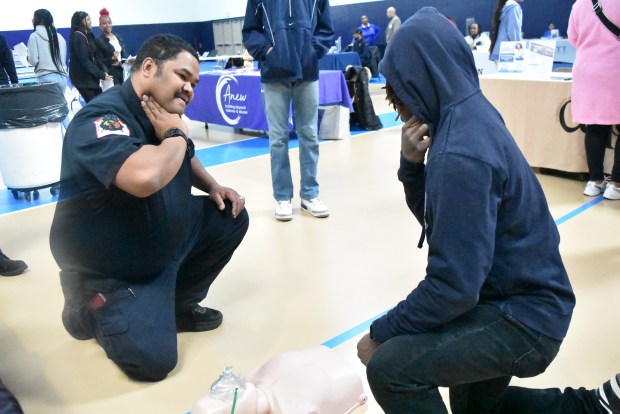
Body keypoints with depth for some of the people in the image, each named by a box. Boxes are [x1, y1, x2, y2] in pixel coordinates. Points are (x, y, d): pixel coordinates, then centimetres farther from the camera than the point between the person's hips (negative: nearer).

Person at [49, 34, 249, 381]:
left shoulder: (163, 113, 0)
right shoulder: (101, 119, -28)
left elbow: (184, 160, 21)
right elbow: (145, 177, -48)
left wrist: (213, 187, 1)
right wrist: (177, 135, -27)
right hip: (108, 269, -8)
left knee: (231, 217, 3)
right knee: (153, 361, -17)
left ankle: (179, 304, 18)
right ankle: (90, 310, 13)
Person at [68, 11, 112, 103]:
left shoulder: (89, 35, 12)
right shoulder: (78, 37, -14)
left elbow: (95, 56, 10)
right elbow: (84, 60, -19)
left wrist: (103, 70, -5)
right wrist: (101, 75, -18)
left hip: (92, 75, 8)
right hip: (82, 77, -8)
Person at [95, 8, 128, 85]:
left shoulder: (118, 37, 14)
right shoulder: (98, 41, -3)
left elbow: (125, 55, 14)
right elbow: (99, 61, -6)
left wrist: (121, 62, -8)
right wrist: (112, 58, -23)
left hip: (122, 72, 5)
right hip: (110, 74, -5)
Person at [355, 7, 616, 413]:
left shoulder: (461, 152, -29)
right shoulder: (469, 117, 0)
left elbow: (453, 287, -28)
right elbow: (437, 218, 7)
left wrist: (381, 333, -16)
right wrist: (412, 165, -10)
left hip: (523, 314, -9)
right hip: (519, 298, 9)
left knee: (390, 366, -19)